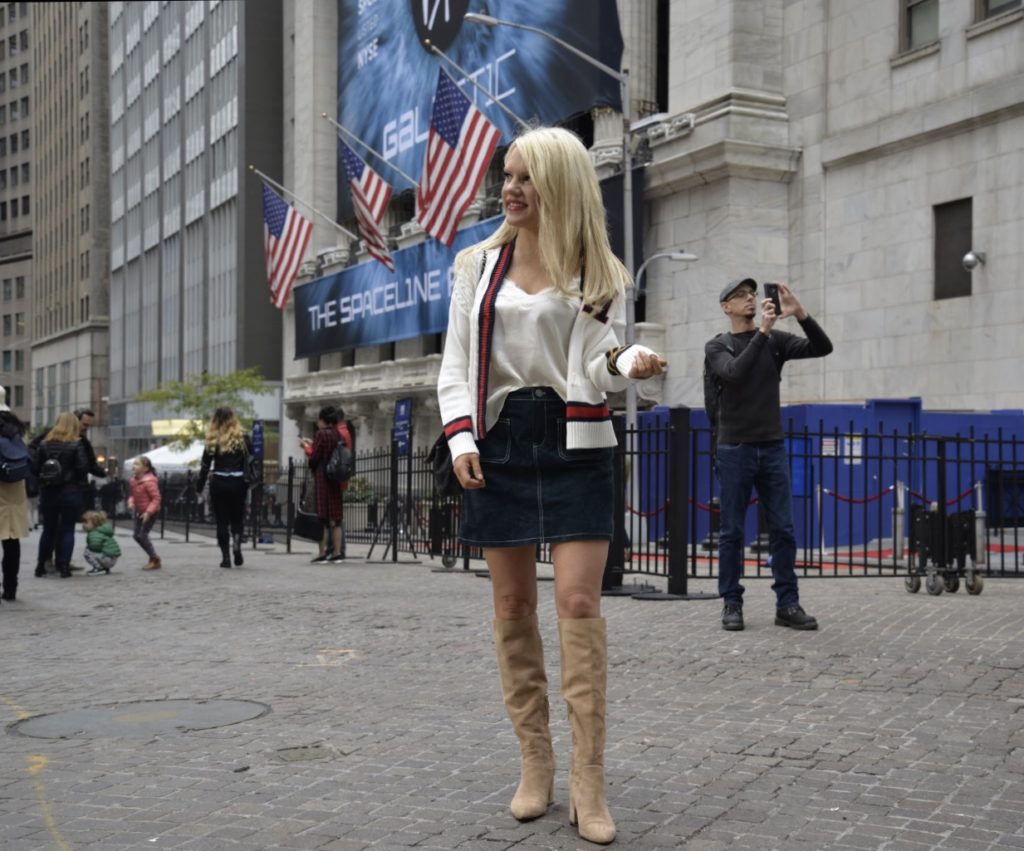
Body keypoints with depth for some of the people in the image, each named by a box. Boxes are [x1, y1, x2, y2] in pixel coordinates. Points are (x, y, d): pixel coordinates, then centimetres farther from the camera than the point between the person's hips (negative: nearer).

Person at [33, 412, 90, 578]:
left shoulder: (44, 444, 3)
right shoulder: (76, 445, -8)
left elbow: (34, 467, 0)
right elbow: (83, 468, -14)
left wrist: (44, 479, 14)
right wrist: (78, 480, 5)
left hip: (47, 492, 3)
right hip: (70, 492, -3)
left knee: (48, 529, 14)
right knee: (67, 530, 4)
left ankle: (41, 566, 16)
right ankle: (64, 567, -1)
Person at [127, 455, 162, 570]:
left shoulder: (149, 481, -24)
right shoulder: (133, 480, 2)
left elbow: (156, 498, -24)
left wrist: (149, 512, -29)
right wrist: (131, 502, -8)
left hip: (150, 512, -9)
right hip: (139, 511, 9)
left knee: (142, 535, -11)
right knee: (137, 535, 10)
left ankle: (155, 560, 4)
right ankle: (153, 558, 23)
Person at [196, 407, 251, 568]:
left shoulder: (212, 440, -1)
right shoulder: (242, 438, 0)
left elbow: (205, 465, -1)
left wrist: (199, 486, 5)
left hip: (219, 483, 0)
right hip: (238, 482, 0)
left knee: (222, 520, 7)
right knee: (237, 518, 14)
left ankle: (226, 556, 3)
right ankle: (237, 543, -14)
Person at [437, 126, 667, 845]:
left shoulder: (598, 275, 5)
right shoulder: (479, 266, 10)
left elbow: (598, 368, -2)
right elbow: (456, 364, 8)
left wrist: (629, 364, -25)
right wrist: (461, 438, -7)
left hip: (574, 443, -2)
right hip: (499, 442, 2)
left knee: (579, 603, -11)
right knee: (513, 607, 4)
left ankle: (589, 779, -5)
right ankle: (535, 763, 15)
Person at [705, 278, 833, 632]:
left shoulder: (776, 340, 8)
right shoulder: (717, 347, 1)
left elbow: (823, 348, -4)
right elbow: (735, 373, -20)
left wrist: (800, 313, -18)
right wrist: (762, 331, -25)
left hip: (773, 447, 3)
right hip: (735, 449, -2)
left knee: (783, 529, 1)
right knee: (732, 531, 1)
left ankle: (787, 604, 5)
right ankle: (732, 603, 8)